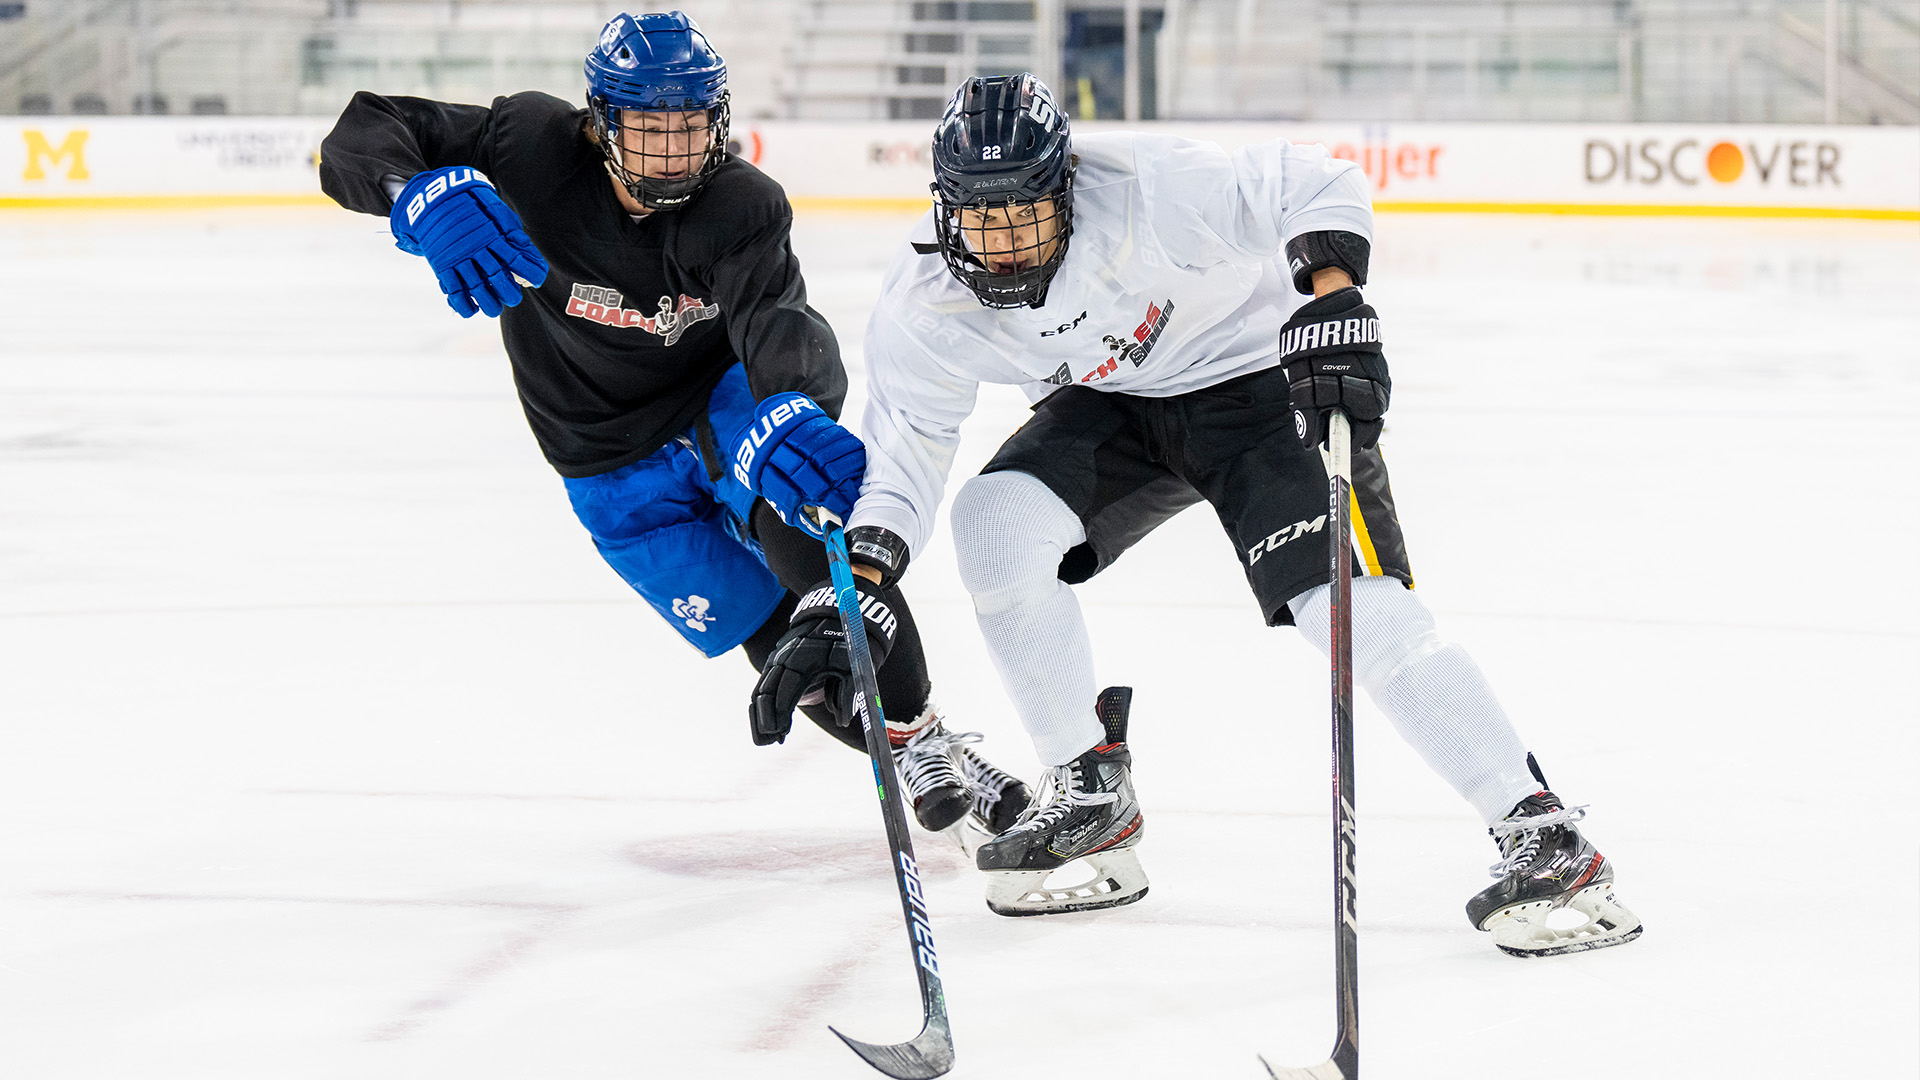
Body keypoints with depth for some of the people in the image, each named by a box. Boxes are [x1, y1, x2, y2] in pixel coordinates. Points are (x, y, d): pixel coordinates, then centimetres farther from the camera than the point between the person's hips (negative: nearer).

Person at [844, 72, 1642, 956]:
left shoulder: (1147, 189, -32)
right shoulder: (925, 304, -18)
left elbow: (1318, 189, -25)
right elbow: (906, 441, -13)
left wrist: (1333, 302, -40)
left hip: (1256, 375, -5)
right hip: (1113, 406, 5)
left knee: (1353, 603, -21)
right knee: (996, 519, -20)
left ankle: (1542, 832, -17)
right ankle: (1089, 790, -3)